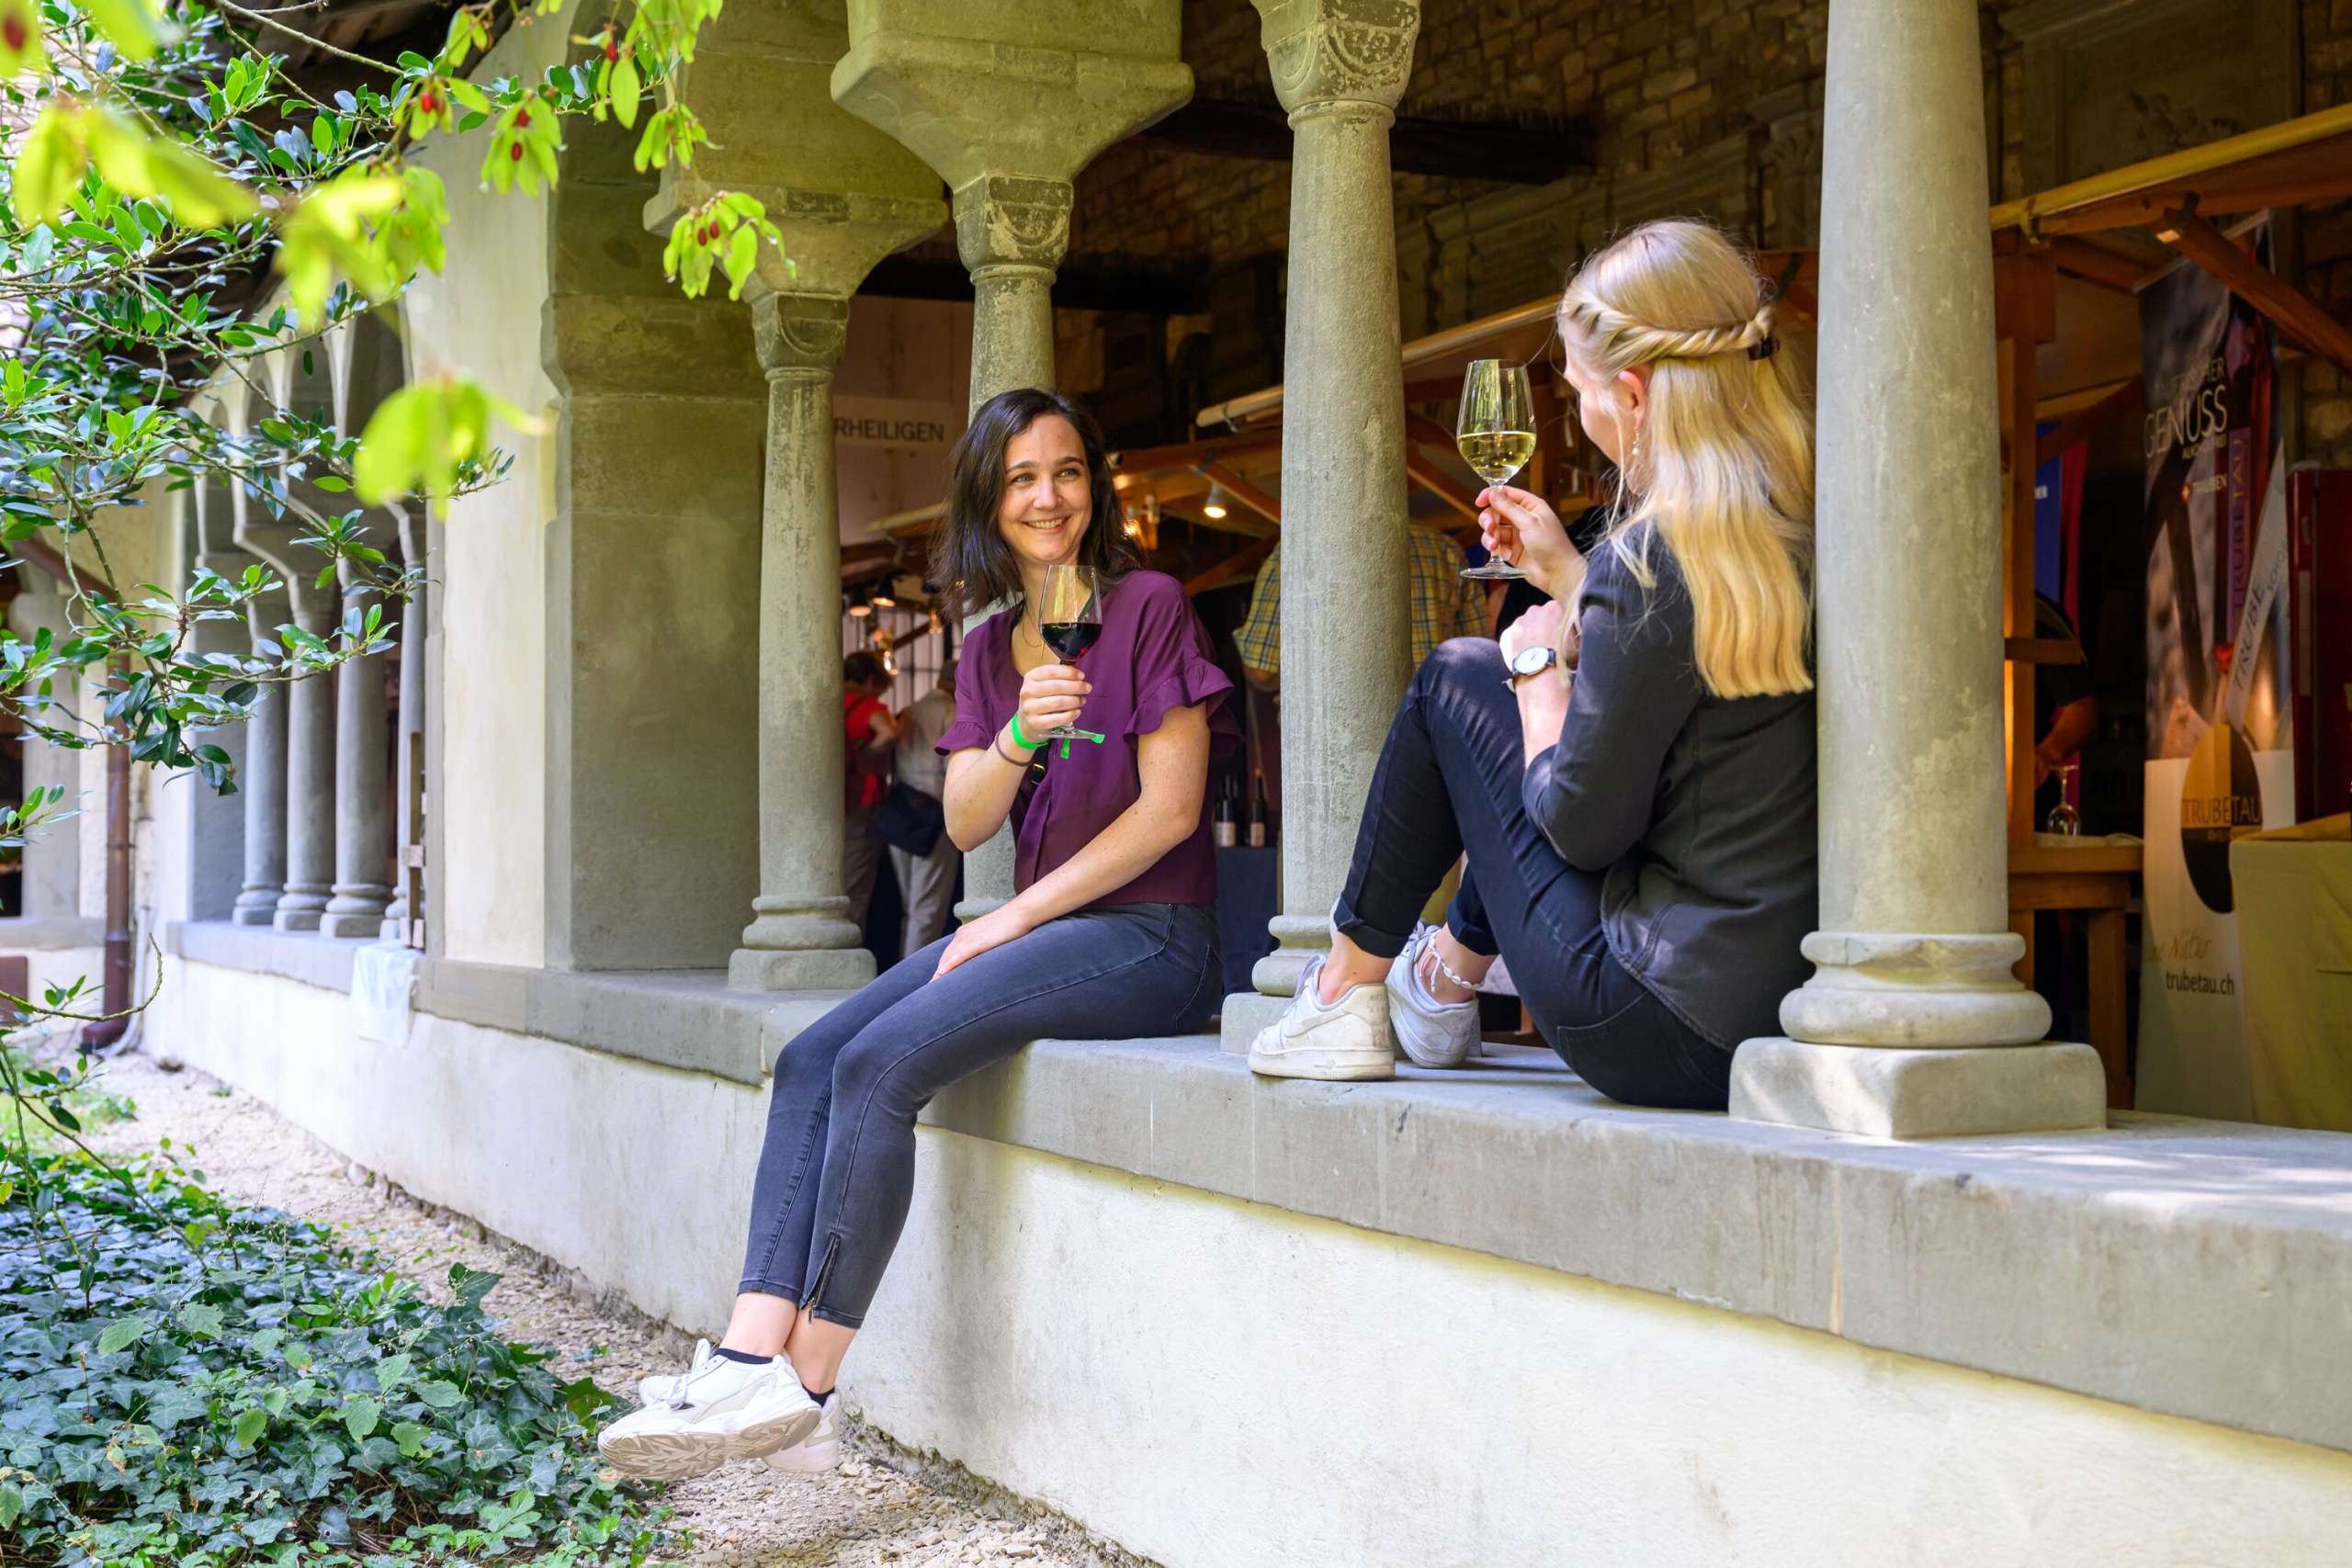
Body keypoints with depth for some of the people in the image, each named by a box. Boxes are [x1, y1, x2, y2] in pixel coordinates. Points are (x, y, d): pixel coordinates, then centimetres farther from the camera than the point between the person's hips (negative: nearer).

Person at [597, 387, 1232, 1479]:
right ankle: (751, 1359, -23)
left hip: (1147, 938, -7)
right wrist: (1019, 738, -16)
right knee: (812, 1059, -13)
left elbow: (1170, 810, -10)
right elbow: (965, 822, 6)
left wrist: (1017, 916, -10)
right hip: (1037, 927, 7)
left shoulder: (1148, 606, -4)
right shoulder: (991, 646, 16)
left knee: (883, 1062, -24)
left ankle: (805, 1388, -20)